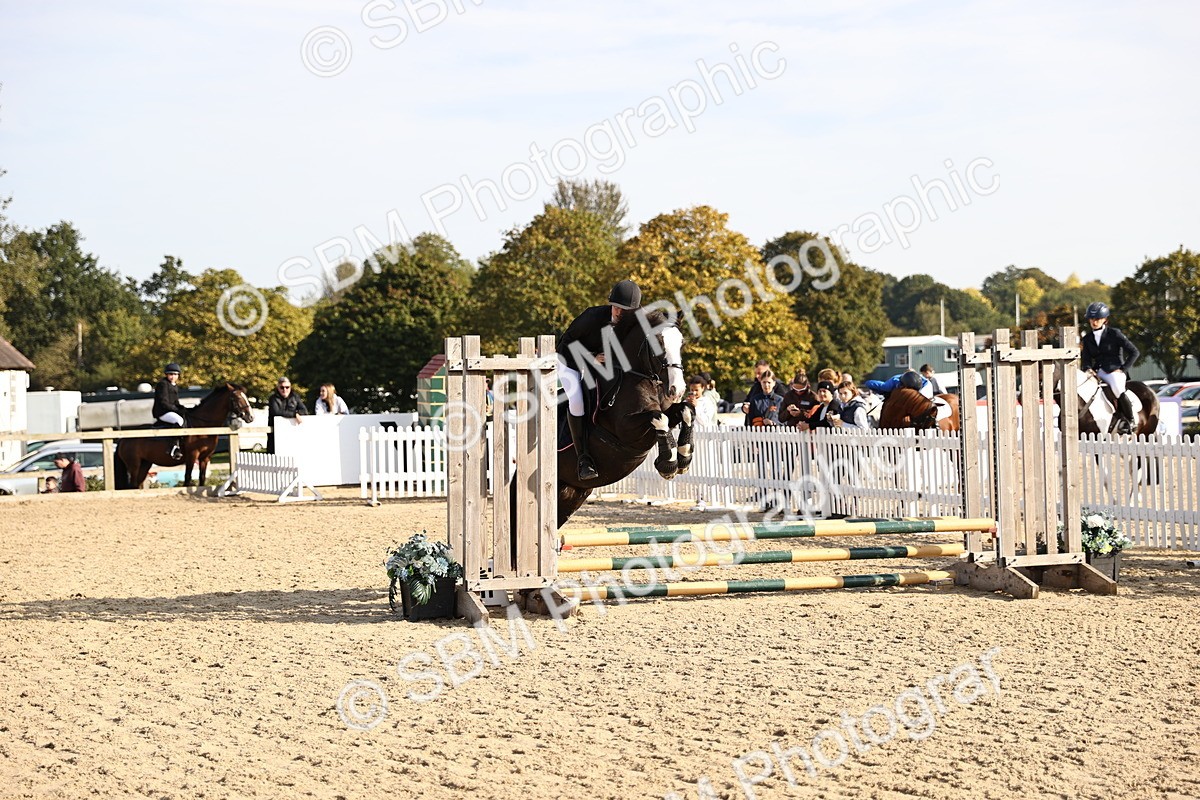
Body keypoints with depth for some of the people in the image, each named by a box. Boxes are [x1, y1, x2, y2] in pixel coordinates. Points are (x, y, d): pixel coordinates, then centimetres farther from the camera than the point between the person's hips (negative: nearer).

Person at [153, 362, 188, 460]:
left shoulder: (175, 386, 20)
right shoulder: (163, 384, -8)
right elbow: (163, 402, -15)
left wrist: (183, 409, 2)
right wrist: (176, 409, -18)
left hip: (171, 411, 10)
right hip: (162, 412, -10)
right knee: (180, 421, -34)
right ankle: (174, 448, -41)